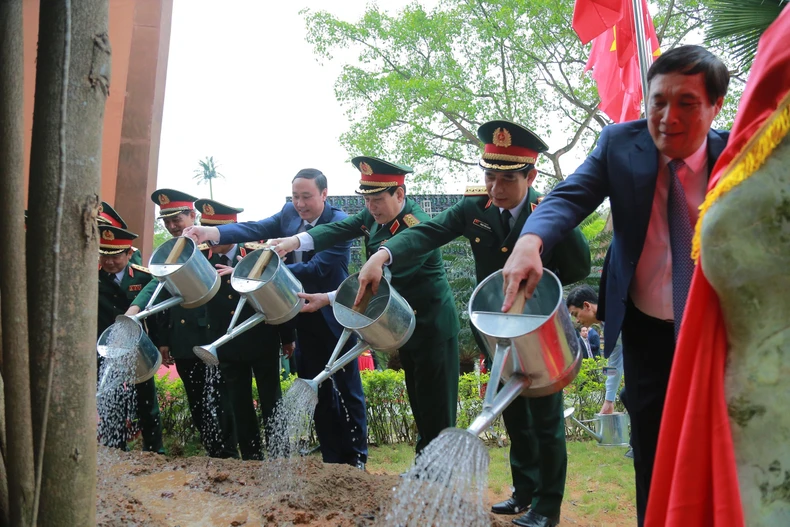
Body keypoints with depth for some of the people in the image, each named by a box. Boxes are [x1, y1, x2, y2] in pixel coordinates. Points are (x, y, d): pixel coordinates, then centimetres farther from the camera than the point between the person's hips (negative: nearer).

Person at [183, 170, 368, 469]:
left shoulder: (340, 223, -17)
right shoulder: (289, 214, 1)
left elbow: (317, 269, -27)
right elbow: (256, 229, -15)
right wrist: (211, 232, -32)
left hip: (333, 318, -6)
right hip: (305, 319, 6)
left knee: (348, 390, 6)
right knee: (317, 390, 12)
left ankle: (356, 458, 19)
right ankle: (332, 458, 24)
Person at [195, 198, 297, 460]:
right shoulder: (202, 259, -1)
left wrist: (288, 337, -2)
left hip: (263, 343, -2)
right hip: (228, 347, 3)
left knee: (271, 403, 7)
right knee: (239, 407, 9)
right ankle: (251, 458, 20)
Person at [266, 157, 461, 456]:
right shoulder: (376, 214, -1)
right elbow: (340, 229, -11)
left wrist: (328, 299, -33)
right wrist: (295, 241, -29)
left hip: (432, 327, -8)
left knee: (436, 409, -1)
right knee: (418, 403, 18)